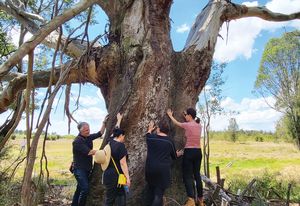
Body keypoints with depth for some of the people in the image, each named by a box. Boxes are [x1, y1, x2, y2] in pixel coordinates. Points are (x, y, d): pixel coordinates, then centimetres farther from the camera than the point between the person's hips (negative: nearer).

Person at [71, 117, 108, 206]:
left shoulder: (88, 137, 3)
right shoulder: (77, 141, -19)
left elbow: (100, 133, 11)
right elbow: (89, 152, -24)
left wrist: (104, 123, 1)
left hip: (87, 168, 7)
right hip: (79, 169, -7)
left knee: (80, 189, 15)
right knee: (85, 188, -17)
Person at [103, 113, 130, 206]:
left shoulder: (110, 142, 6)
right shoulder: (121, 145, -14)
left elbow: (116, 130, 25)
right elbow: (123, 163, -16)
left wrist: (119, 120, 38)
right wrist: (127, 177, -12)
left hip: (108, 174, 7)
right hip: (116, 176, -7)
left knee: (120, 196, 13)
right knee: (110, 198, 1)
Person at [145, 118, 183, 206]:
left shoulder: (151, 138, -1)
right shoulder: (169, 141, -3)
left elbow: (147, 136, 26)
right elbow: (174, 156, 11)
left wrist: (150, 129, 44)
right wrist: (178, 154, 33)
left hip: (150, 169, 3)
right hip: (163, 170, -3)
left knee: (150, 189, 22)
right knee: (159, 194, -1)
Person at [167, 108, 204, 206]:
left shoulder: (187, 125, -10)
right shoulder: (199, 125, 6)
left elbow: (176, 123, 10)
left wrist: (170, 115, 26)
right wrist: (186, 118, 30)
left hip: (189, 151, -6)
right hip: (198, 152, 6)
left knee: (188, 176, -2)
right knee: (197, 175, 15)